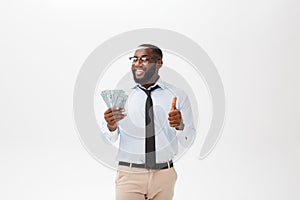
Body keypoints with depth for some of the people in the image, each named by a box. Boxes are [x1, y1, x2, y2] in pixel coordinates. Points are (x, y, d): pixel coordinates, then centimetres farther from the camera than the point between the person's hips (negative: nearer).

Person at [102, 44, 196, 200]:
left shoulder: (177, 96, 0)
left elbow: (187, 141, -2)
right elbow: (110, 138, -1)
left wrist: (180, 126, -23)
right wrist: (111, 126, -24)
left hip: (164, 175, 1)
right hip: (129, 175, -1)